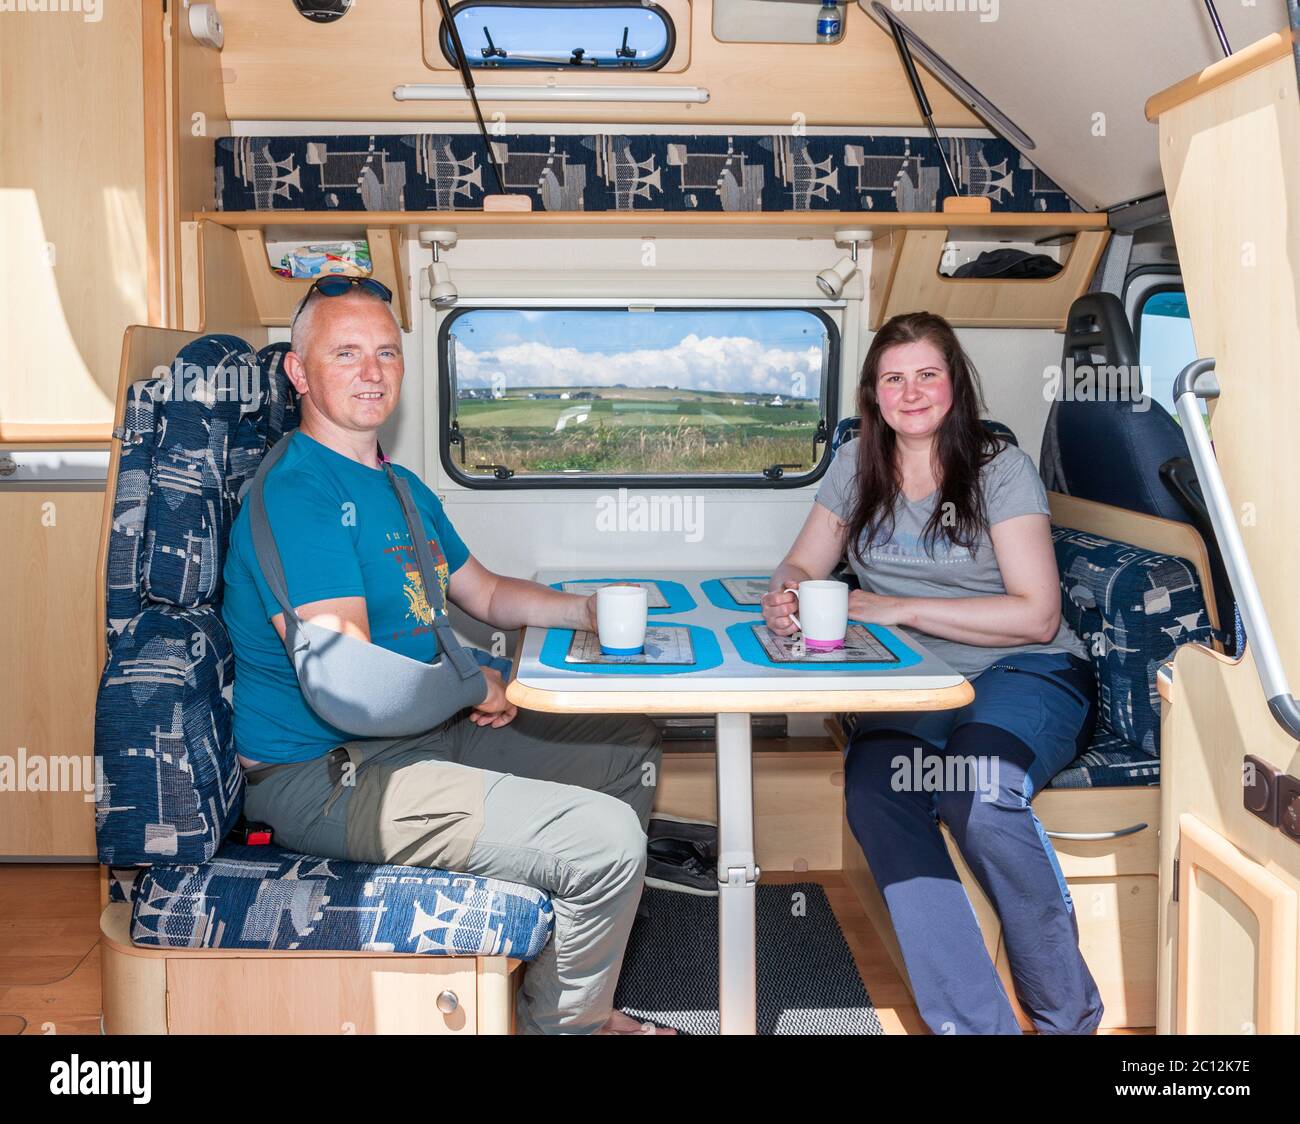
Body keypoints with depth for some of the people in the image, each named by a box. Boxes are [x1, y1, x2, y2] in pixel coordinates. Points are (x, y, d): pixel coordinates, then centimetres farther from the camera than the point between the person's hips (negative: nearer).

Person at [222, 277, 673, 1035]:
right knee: (608, 839, -20)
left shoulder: (402, 489, 13)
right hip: (324, 776, -10)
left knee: (634, 750, 17)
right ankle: (563, 1020, 10)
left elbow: (487, 593, 24)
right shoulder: (296, 497, -20)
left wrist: (585, 610, 5)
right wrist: (474, 687, -13)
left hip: (421, 735, 11)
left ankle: (585, 940, 33)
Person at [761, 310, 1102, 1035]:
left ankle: (1068, 1012, -14)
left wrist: (901, 608, -16)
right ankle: (974, 1022, -28)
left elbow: (1037, 615, -8)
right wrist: (786, 597, -11)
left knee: (976, 791, -36)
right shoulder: (857, 465, 12)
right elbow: (803, 567, 15)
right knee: (874, 786, -31)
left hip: (1028, 674, -3)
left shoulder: (1002, 470, -2)